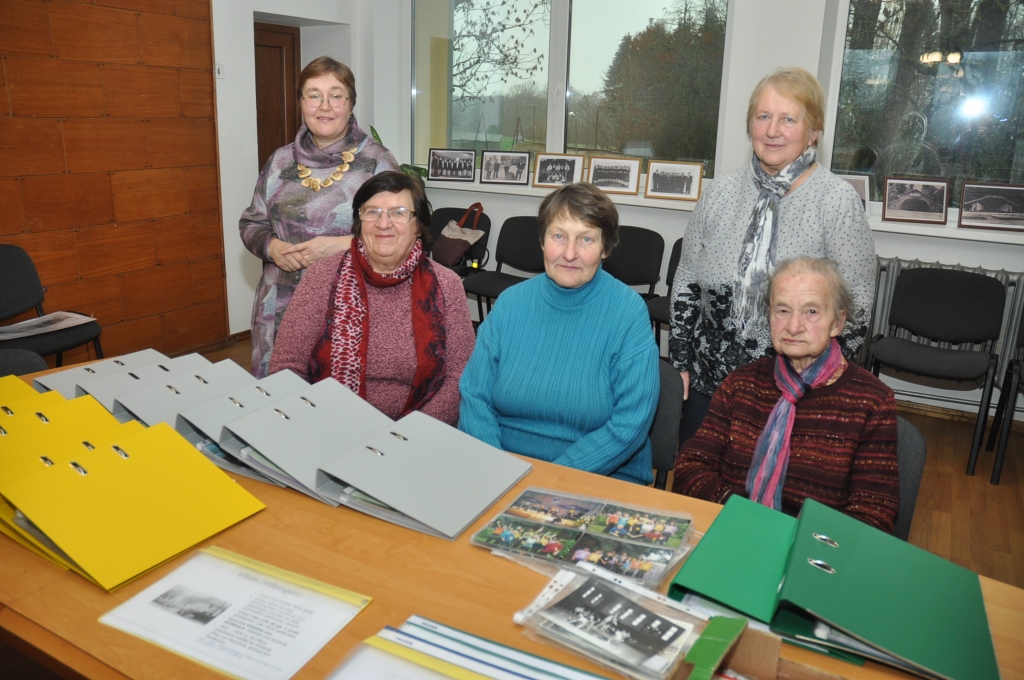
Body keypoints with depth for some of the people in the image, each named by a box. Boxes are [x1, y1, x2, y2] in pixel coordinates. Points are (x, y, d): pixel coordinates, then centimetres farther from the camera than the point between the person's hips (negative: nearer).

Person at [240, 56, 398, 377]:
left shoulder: (377, 162, -3)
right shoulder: (280, 161, 10)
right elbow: (251, 224, 16)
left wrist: (342, 245, -17)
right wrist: (273, 247, -5)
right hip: (282, 306, 4)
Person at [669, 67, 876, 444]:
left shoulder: (838, 200, -9)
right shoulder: (720, 192, 1)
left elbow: (854, 308, -7)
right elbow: (686, 283, 8)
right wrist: (679, 362, 4)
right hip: (707, 384, 3)